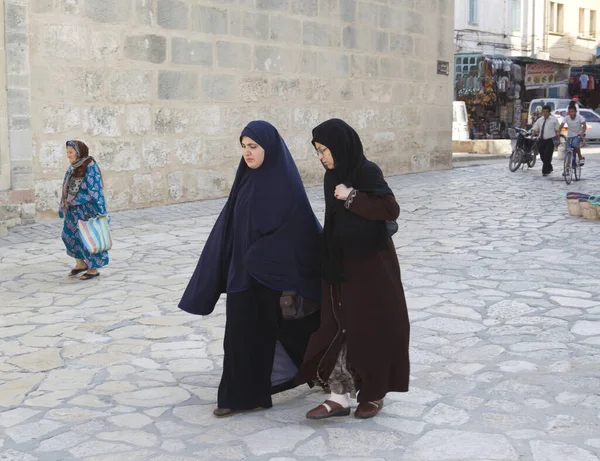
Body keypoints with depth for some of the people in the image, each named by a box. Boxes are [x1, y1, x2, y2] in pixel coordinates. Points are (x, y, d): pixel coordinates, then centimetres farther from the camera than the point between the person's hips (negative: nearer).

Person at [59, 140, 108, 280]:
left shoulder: (90, 167, -15)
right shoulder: (72, 168, 8)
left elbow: (96, 189, -17)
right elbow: (67, 189, 14)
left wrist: (99, 211, -20)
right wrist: (63, 209, 15)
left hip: (87, 209, -8)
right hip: (74, 209, 8)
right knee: (69, 235, 12)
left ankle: (94, 268, 14)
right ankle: (81, 263, 27)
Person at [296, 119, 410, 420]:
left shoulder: (367, 172, -14)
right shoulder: (334, 176, 7)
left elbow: (391, 210, -21)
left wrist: (352, 197, -20)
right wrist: (329, 261, 14)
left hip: (371, 265, -7)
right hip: (341, 265, 7)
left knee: (370, 328, 4)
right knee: (339, 328, 4)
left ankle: (374, 394, 20)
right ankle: (340, 396, 9)